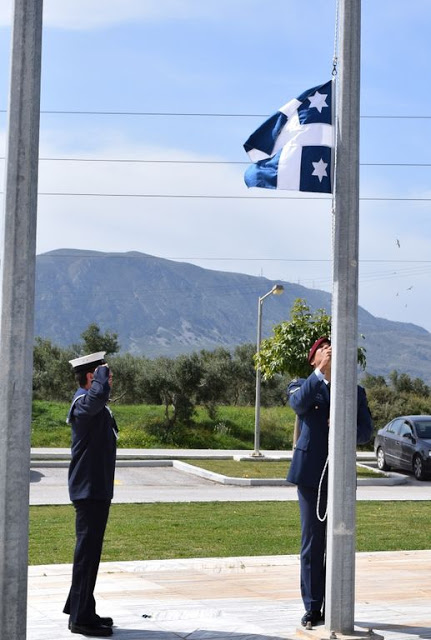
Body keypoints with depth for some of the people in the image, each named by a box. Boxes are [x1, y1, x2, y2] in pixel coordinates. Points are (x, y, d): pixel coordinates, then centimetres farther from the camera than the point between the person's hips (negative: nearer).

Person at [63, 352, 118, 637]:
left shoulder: (95, 407, 17)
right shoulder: (84, 403, -18)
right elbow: (99, 394, -40)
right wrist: (102, 372, -24)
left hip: (97, 489, 11)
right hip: (90, 490, -11)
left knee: (90, 550, 17)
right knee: (87, 551, -6)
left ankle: (81, 610, 27)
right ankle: (81, 617, 0)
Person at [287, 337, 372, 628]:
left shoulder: (355, 392, 13)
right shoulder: (303, 385, 7)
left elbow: (366, 431, 4)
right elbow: (299, 404, -17)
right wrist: (320, 372, -23)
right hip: (311, 475, -2)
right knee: (312, 543, 2)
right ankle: (312, 608, 8)